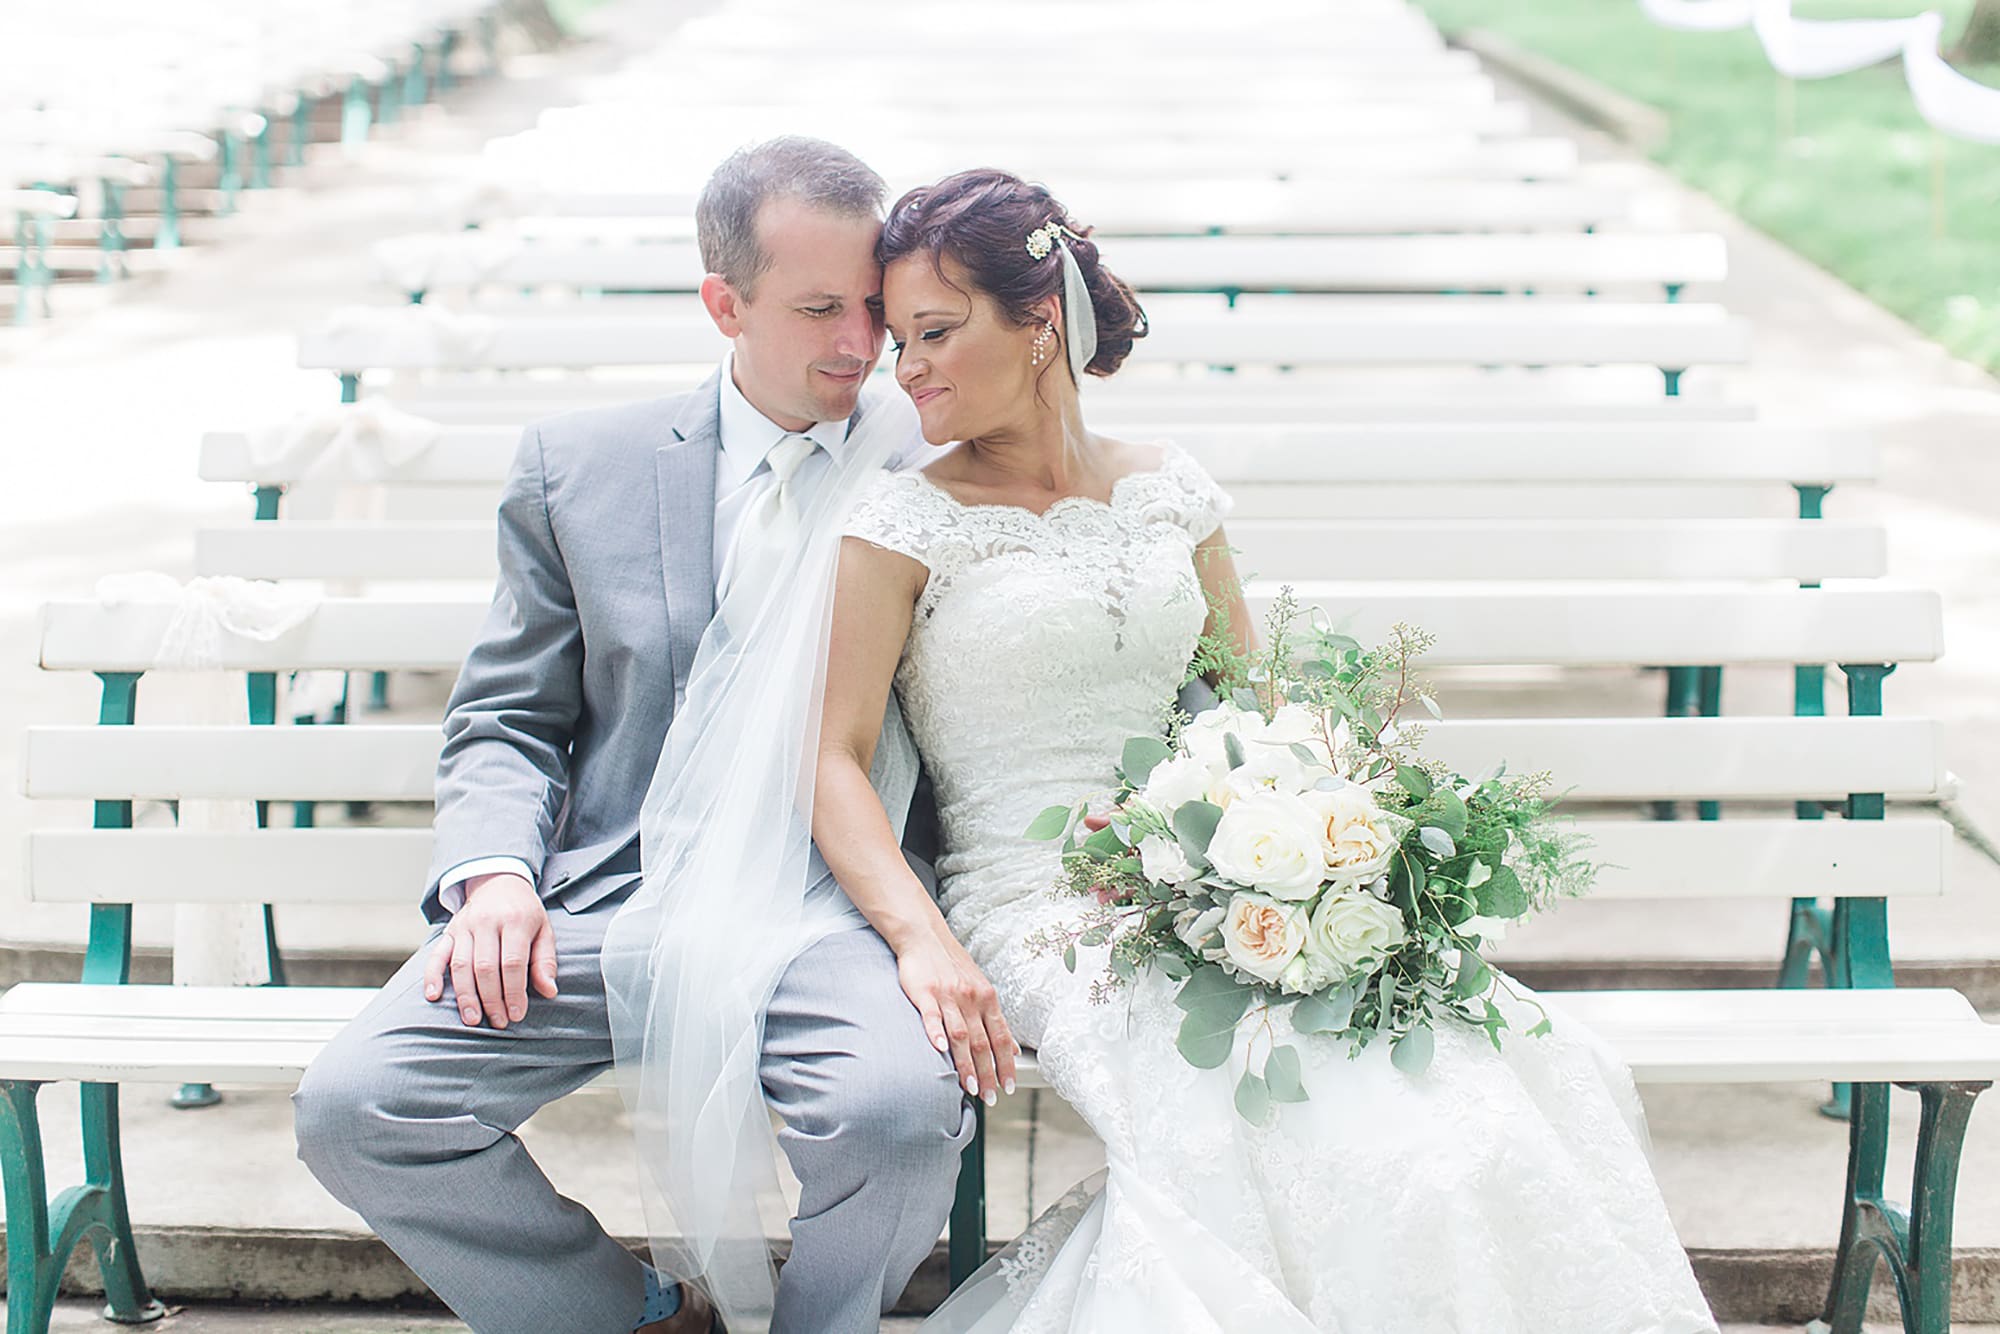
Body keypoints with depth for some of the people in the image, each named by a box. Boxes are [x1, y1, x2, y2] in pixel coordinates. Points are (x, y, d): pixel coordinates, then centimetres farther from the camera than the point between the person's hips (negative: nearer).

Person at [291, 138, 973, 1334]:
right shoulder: (582, 466, 10)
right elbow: (509, 719, 13)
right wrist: (494, 872, -8)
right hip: (615, 892, 2)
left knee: (901, 1106, -34)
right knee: (353, 1107, -19)